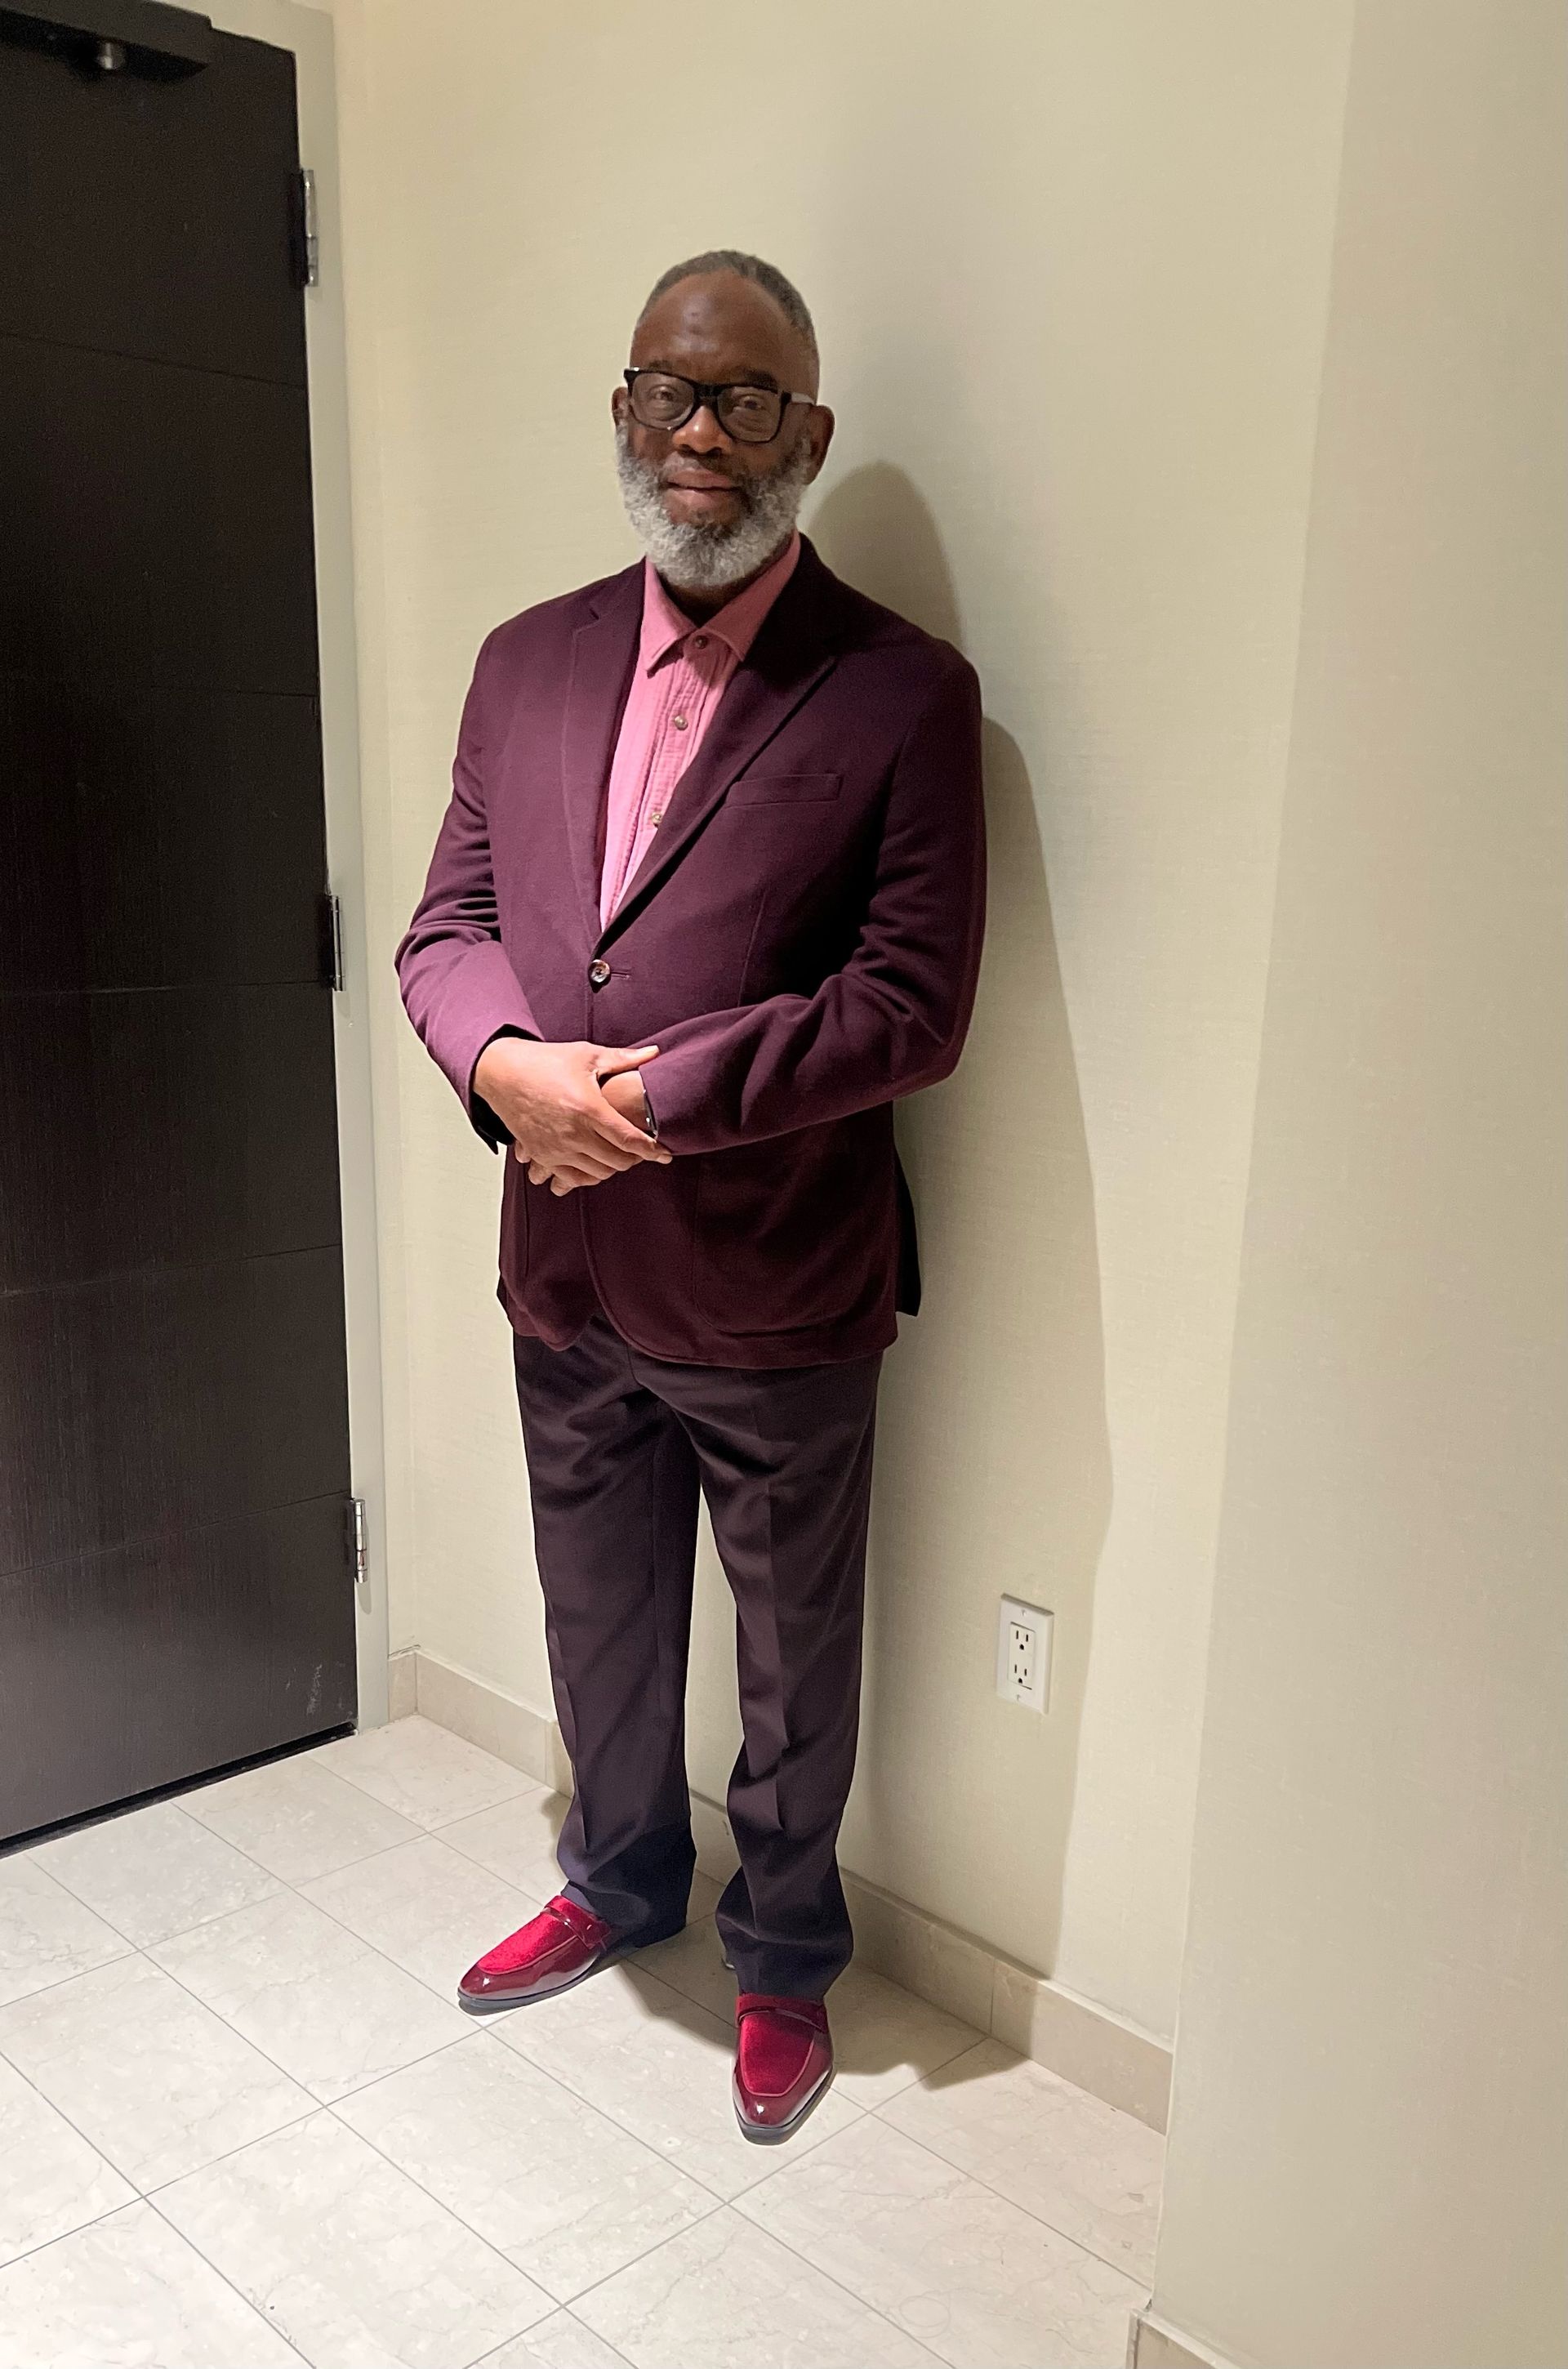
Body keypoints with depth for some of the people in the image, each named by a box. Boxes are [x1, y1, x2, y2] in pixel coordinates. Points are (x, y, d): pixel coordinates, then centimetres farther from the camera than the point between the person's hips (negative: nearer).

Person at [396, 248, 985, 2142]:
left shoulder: (904, 694, -10)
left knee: (793, 1666, 16)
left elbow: (913, 1006, -16)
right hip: (567, 1278, 5)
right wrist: (508, 1063, -15)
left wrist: (653, 1093, -21)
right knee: (599, 1627, 24)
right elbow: (447, 922, 6)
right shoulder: (526, 662, 6)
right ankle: (621, 1879, 50)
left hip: (779, 1297, -4)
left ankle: (783, 1956, 42)